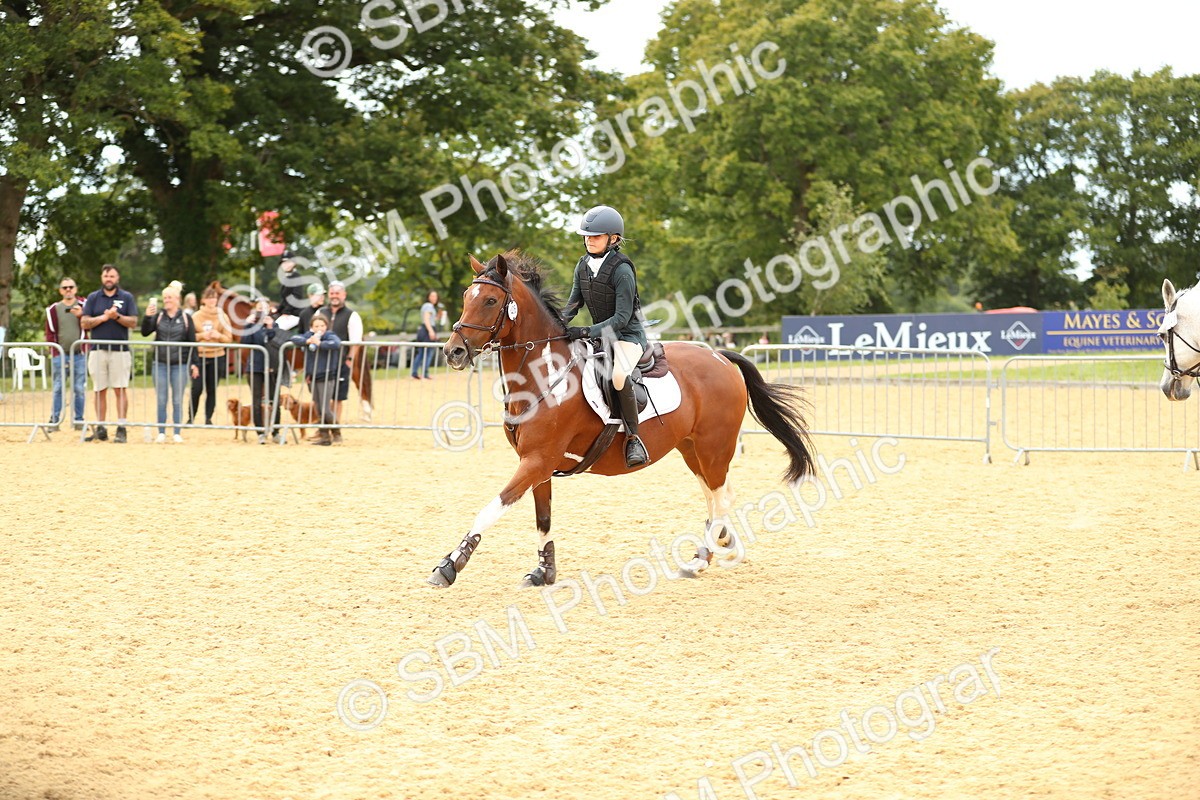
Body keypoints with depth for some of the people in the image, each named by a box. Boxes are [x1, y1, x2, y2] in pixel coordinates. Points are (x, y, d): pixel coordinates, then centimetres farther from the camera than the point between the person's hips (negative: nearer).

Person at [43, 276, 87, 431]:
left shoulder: (83, 306, 8)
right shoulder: (53, 309, 8)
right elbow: (50, 332, 7)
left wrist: (81, 315, -17)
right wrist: (52, 351, -3)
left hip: (79, 354, 0)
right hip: (60, 355, 0)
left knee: (79, 389, 2)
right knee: (58, 388, -1)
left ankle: (79, 420, 8)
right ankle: (54, 420, 2)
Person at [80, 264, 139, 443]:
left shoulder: (127, 297, 7)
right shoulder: (93, 298, 10)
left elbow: (133, 321, -1)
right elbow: (84, 323, 3)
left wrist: (117, 316, -16)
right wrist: (103, 317, -9)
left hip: (120, 350, -2)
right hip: (97, 350, 2)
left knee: (120, 389, -5)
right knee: (100, 391, 3)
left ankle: (121, 429, -4)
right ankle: (100, 429, 8)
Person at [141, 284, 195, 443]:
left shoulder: (186, 318, 3)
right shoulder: (158, 316, 6)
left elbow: (192, 342, 3)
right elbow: (145, 332, -4)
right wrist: (147, 316, -19)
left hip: (179, 364, -1)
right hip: (160, 364, 1)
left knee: (177, 400, 4)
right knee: (161, 400, 3)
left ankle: (177, 433, 9)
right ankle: (161, 433, 9)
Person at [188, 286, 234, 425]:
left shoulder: (222, 317, 4)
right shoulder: (195, 317, 2)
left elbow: (229, 339, 4)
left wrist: (219, 336, -15)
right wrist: (201, 336, -14)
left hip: (217, 357, 1)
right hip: (199, 357, -1)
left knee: (212, 390, 4)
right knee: (196, 389, -6)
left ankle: (208, 418, 11)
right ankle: (191, 418, 6)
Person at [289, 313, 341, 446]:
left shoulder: (330, 336, -7)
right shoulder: (310, 336, 6)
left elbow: (337, 344, -29)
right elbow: (294, 339, -6)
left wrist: (320, 343, -30)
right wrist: (307, 341, -21)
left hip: (326, 378, -5)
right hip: (313, 378, 6)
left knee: (325, 410, -10)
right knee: (319, 410, 9)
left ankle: (336, 432, 10)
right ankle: (325, 436, 17)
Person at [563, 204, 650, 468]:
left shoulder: (621, 270, -19)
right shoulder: (583, 265, 4)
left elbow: (622, 317, -23)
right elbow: (574, 303, 12)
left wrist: (587, 332, -30)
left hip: (628, 335, -9)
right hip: (600, 335, 9)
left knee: (618, 375, -36)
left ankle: (633, 438, -25)